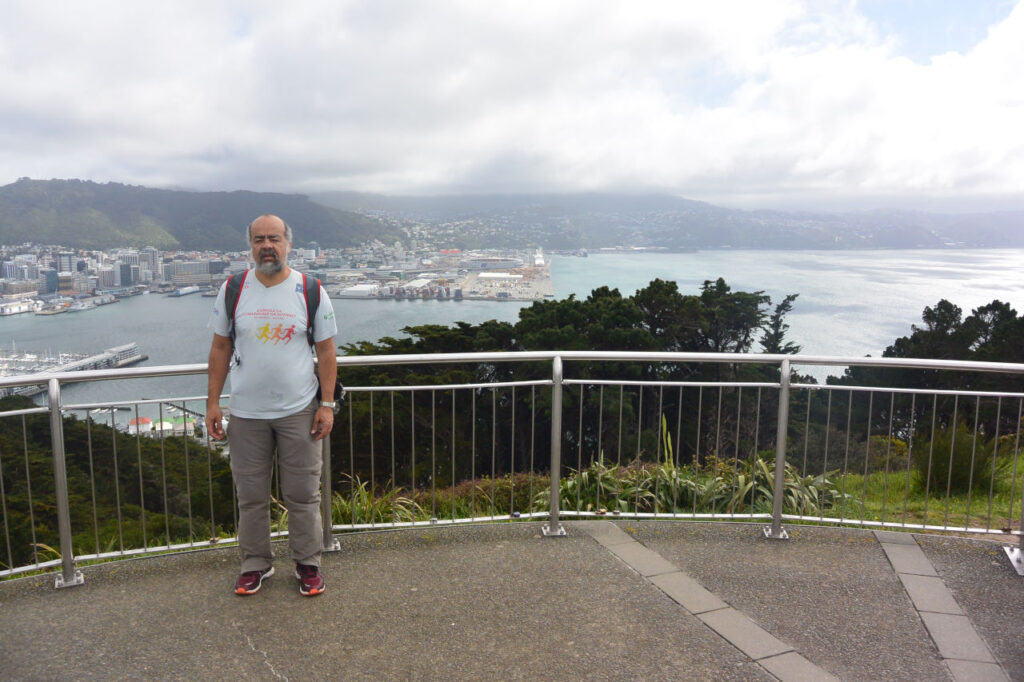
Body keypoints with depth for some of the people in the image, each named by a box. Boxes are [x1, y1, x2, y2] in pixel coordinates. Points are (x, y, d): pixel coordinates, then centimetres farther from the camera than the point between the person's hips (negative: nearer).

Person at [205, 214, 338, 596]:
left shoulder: (310, 291, -2)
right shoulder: (233, 291, 2)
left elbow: (326, 351, 0)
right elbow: (221, 347, 7)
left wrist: (327, 404, -5)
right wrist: (213, 402, 3)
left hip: (299, 411, -1)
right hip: (246, 412, 2)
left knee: (303, 495, 7)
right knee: (251, 496, 12)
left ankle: (308, 564, 23)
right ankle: (256, 564, 29)